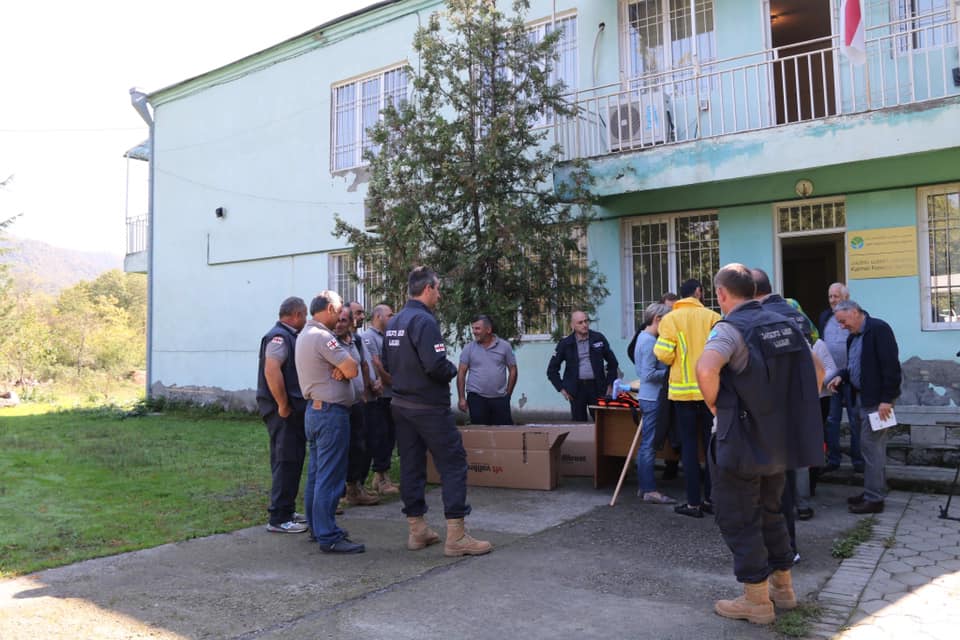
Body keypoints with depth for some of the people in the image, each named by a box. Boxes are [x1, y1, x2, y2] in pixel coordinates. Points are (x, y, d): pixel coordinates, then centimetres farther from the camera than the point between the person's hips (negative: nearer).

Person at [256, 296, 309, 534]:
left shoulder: (289, 336, 16)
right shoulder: (279, 336, -15)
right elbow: (271, 370, -27)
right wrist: (283, 405, -23)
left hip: (293, 409, 10)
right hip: (284, 412, -10)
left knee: (292, 461, 16)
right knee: (286, 463, -5)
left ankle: (287, 511, 27)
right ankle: (279, 519, 1)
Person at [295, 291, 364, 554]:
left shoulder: (304, 335, 15)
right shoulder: (322, 336, -18)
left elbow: (347, 367, 10)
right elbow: (352, 369, -20)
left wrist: (340, 368, -12)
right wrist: (344, 368, 0)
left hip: (314, 410, 11)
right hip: (331, 412, -11)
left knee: (316, 473, 15)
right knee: (330, 477, -7)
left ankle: (317, 527, 24)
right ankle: (328, 537, -3)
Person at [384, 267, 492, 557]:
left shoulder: (393, 322, 10)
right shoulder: (424, 320, -17)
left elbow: (387, 364, 17)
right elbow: (436, 365, -25)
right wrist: (453, 370, -6)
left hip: (401, 404, 9)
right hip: (429, 406, -9)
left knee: (411, 465, 11)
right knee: (453, 464, -3)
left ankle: (417, 530, 20)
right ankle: (456, 536, -3)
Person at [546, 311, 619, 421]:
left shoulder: (599, 338, 4)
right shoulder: (565, 344, 1)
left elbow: (612, 362, 13)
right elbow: (552, 370, 6)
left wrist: (610, 384, 7)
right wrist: (561, 388, -1)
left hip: (597, 387, 1)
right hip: (577, 388, -1)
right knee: (578, 423, 3)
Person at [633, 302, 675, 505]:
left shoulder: (643, 338, 14)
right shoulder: (650, 341, -17)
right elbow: (649, 374, -22)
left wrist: (667, 368, 11)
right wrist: (669, 371, -12)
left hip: (648, 397, 10)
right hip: (653, 399, -10)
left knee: (646, 444, 14)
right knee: (649, 445, -5)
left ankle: (644, 486, 21)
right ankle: (650, 490, 0)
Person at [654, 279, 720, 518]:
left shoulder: (670, 319, -4)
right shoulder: (712, 317, -2)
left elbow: (663, 354, -12)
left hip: (683, 390, -1)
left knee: (689, 445, 5)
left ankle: (694, 502, 6)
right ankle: (711, 498, 18)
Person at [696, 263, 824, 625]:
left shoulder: (731, 328, -16)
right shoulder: (784, 323, 7)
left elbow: (706, 368, -36)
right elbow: (815, 372, 17)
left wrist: (714, 405, -18)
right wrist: (792, 410, 17)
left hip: (742, 443, -8)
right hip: (780, 442, 8)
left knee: (739, 521, 6)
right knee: (769, 513, 23)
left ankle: (757, 602, 14)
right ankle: (783, 588, 32)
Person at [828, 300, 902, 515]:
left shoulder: (879, 329, -14)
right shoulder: (853, 337, 14)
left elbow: (891, 365, -19)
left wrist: (886, 399, -21)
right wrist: (842, 376, 4)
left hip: (877, 399, -9)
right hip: (863, 398, 9)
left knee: (871, 446, -7)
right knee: (873, 446, 14)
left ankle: (874, 499, 0)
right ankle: (873, 491, 22)